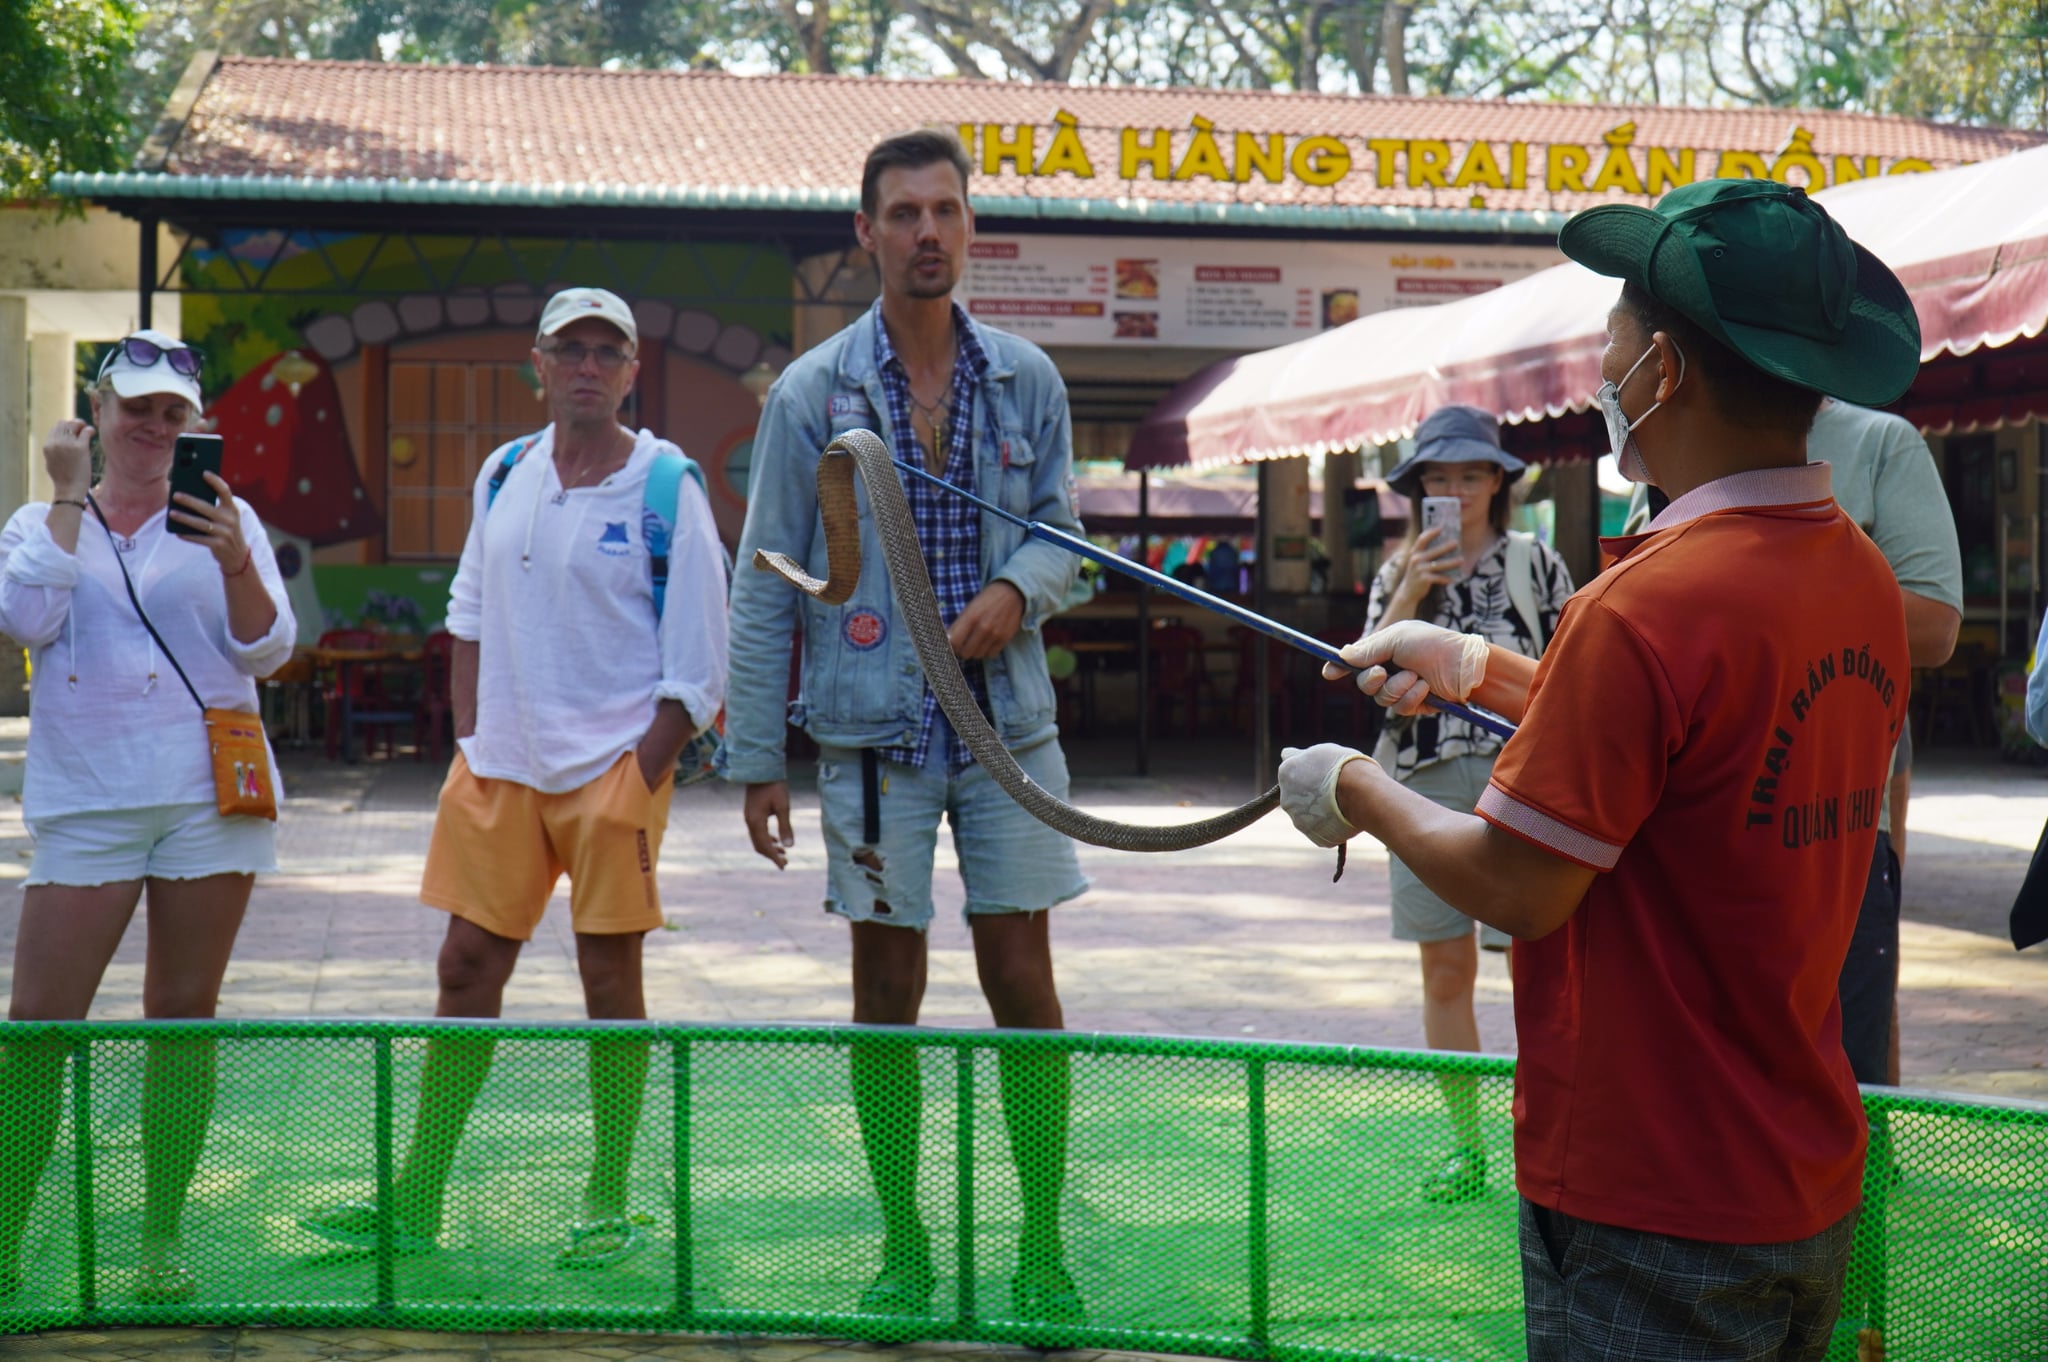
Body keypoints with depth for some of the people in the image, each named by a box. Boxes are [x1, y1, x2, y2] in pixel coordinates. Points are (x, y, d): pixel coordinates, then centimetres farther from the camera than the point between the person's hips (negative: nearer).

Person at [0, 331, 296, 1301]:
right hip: (85, 801, 0)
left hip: (209, 796, 1)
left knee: (184, 1017, 4)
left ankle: (162, 1240, 13)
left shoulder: (224, 518, 10)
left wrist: (236, 565, -17)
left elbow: (266, 650, 1)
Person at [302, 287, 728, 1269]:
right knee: (467, 968, 7)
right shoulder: (504, 474, 9)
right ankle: (415, 1202, 15)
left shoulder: (667, 487, -6)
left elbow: (697, 662, -8)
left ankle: (608, 1207, 12)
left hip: (615, 763, -5)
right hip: (500, 761, 5)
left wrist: (639, 782, -12)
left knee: (609, 976, 1)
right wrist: (469, 737, 7)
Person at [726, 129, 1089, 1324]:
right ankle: (903, 1242, 19)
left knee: (1024, 984, 3)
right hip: (874, 731, -1)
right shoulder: (812, 395, -1)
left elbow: (1061, 529, 12)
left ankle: (1044, 1245, 13)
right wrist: (757, 758, -3)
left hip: (1007, 721, 2)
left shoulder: (1026, 379, 5)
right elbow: (764, 587, 0)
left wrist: (1020, 588, -12)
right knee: (888, 994, 5)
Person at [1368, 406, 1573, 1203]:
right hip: (1425, 780, 3)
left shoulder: (1537, 565, 6)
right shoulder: (1399, 573, 12)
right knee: (1446, 972, 5)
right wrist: (1411, 592, -8)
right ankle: (1465, 1145, 14)